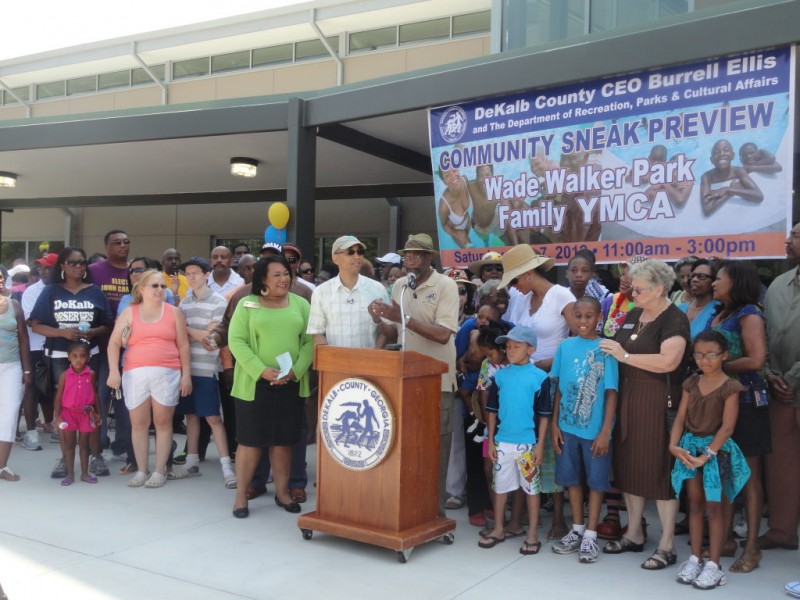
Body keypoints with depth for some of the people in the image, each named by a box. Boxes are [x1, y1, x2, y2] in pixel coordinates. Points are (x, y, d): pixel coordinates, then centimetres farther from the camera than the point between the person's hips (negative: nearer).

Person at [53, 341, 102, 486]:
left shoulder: (91, 375, -2)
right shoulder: (65, 375, -4)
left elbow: (95, 395, 5)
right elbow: (58, 397, -1)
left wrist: (98, 413, 3)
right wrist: (58, 417, -5)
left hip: (86, 414, 0)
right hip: (69, 413, 0)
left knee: (84, 444, 10)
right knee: (69, 444, 7)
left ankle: (85, 473, 18)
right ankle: (70, 474, 14)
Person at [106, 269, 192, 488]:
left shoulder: (174, 312, 9)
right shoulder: (129, 312, 9)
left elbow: (183, 345, 8)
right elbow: (114, 344, 7)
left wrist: (186, 374, 2)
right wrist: (113, 371, -4)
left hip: (167, 373, -1)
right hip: (135, 373, 1)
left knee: (163, 422, 1)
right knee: (138, 423, 4)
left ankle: (160, 471, 7)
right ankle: (141, 470, 12)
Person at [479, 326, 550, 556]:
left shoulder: (539, 377, -7)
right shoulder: (500, 375, 2)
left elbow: (544, 415, -4)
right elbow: (492, 410, 7)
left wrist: (540, 445, -6)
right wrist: (491, 440, 4)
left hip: (528, 444, -3)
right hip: (502, 442, 3)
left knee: (531, 488, 7)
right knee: (500, 486, 13)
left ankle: (532, 535, 18)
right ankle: (498, 530, 27)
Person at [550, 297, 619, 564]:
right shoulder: (565, 346, 2)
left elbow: (611, 393, -8)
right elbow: (558, 388, 6)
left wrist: (605, 432, -11)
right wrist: (554, 424, 3)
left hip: (595, 429, -3)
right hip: (567, 426, 3)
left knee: (596, 480, 7)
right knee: (572, 478, 13)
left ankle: (590, 535, 18)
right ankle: (577, 530, 28)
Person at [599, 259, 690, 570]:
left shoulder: (674, 319, -11)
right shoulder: (633, 315, 13)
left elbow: (668, 361, -24)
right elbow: (619, 349, 21)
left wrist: (624, 356, -19)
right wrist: (608, 348, 0)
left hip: (658, 401, -8)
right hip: (628, 398, 8)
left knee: (659, 468, -2)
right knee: (629, 464, 13)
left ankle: (667, 545, 10)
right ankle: (634, 534, 27)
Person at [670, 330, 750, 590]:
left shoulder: (730, 387, -10)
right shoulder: (691, 383, 5)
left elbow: (727, 427, -15)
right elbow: (680, 418, 2)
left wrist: (707, 454, -20)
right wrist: (674, 445, -13)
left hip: (717, 449, -5)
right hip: (690, 446, 5)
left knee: (713, 507, 0)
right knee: (695, 504, 10)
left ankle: (714, 564, 8)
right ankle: (695, 558, 19)